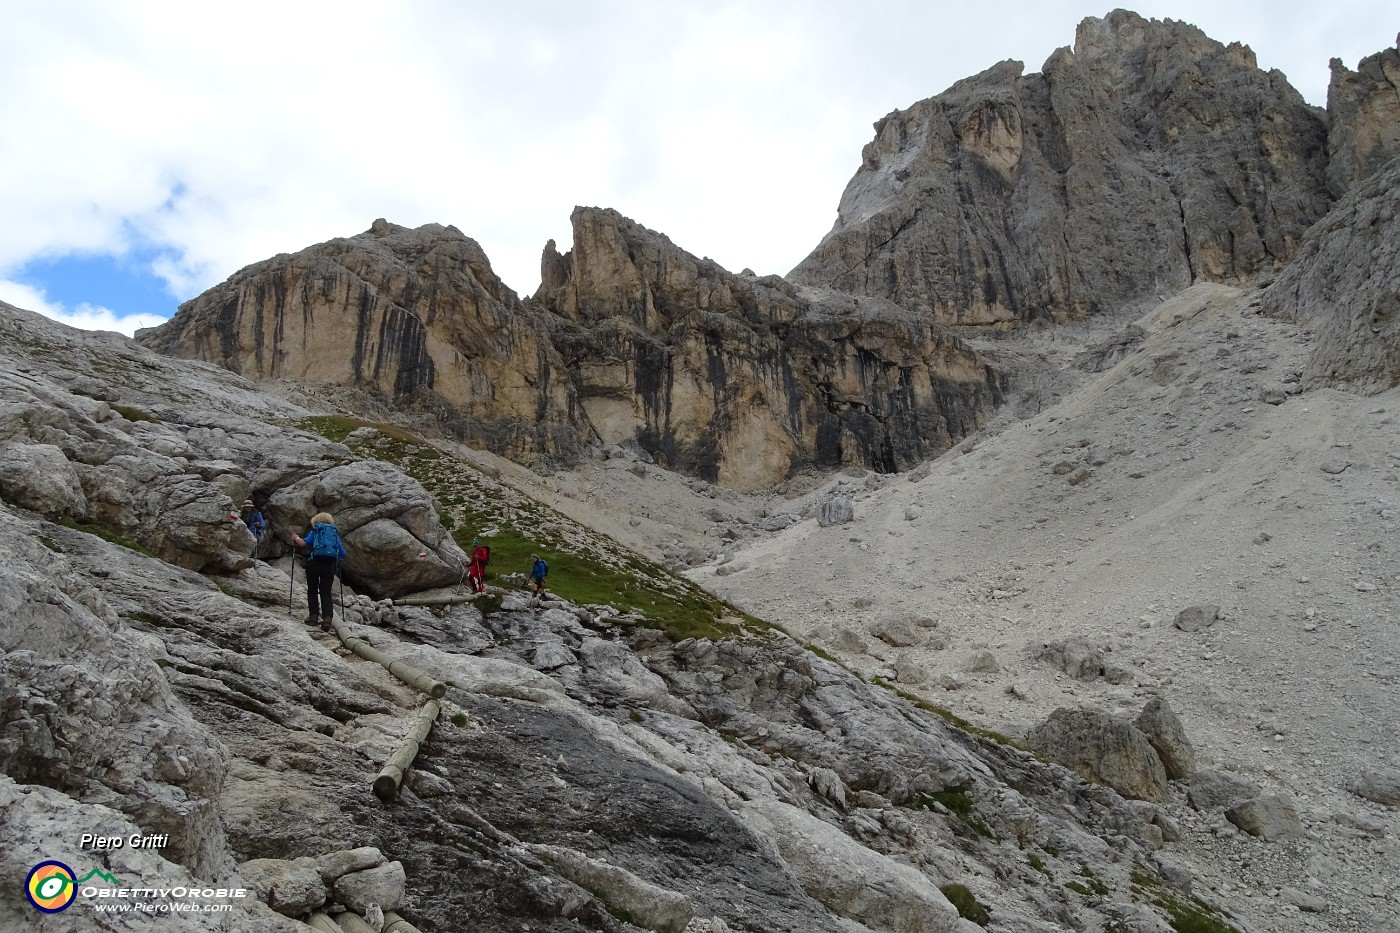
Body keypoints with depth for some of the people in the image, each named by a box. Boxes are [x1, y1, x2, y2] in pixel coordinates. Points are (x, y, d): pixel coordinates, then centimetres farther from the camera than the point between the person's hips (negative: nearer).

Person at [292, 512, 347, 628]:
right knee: (326, 592, 3)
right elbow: (343, 555, 17)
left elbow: (304, 543, -5)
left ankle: (313, 616, 3)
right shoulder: (335, 533, 22)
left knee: (312, 590, 10)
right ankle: (327, 618, -13)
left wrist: (296, 538, 16)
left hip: (314, 562, -2)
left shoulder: (314, 532, 14)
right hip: (330, 564, 2)